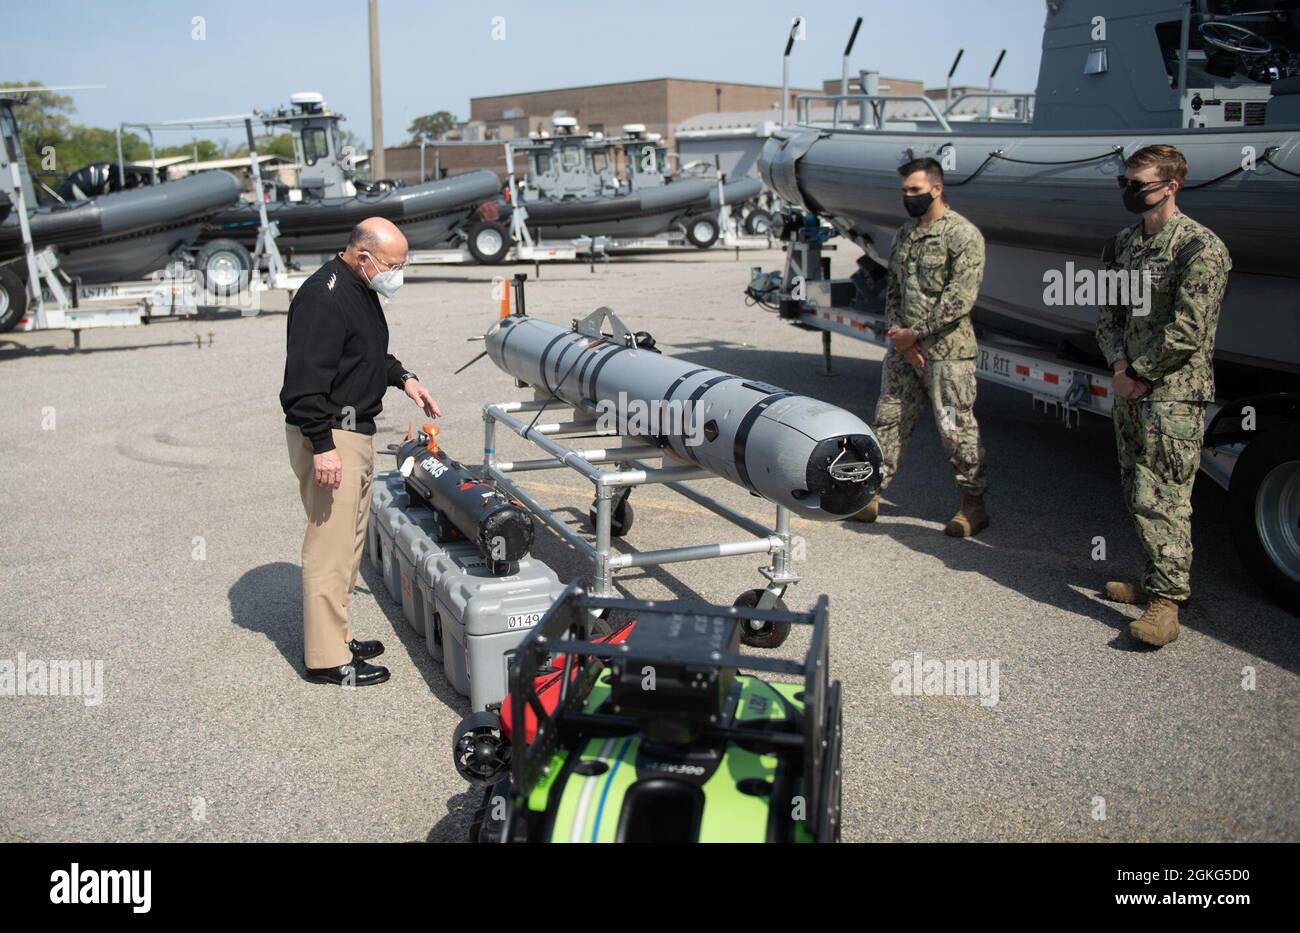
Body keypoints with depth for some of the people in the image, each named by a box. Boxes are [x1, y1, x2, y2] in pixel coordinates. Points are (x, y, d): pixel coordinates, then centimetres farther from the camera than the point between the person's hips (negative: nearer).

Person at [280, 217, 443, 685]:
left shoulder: (361, 290, 13)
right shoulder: (324, 296, -20)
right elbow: (305, 378, -25)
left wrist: (402, 377, 13)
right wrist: (323, 445, -27)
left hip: (356, 432, 11)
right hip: (329, 438, -11)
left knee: (349, 541, 18)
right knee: (329, 546, -5)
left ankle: (337, 635, 30)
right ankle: (327, 658, 3)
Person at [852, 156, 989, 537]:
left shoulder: (963, 234, -9)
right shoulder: (904, 234, 14)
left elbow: (960, 299, -16)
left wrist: (916, 333, -14)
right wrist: (899, 335, -1)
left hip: (946, 351, -7)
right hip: (903, 348, 7)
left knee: (956, 427, -1)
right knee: (889, 420, 9)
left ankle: (973, 506, 12)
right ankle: (871, 495, 17)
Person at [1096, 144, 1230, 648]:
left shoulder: (1199, 247, -11)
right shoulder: (1123, 243, 14)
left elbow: (1188, 330, -16)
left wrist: (1140, 373, -11)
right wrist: (1119, 365, -2)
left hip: (1174, 391, -8)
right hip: (1129, 387, 8)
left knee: (1160, 497, -11)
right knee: (1138, 493, 14)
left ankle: (1166, 602, -7)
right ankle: (1157, 580, 28)